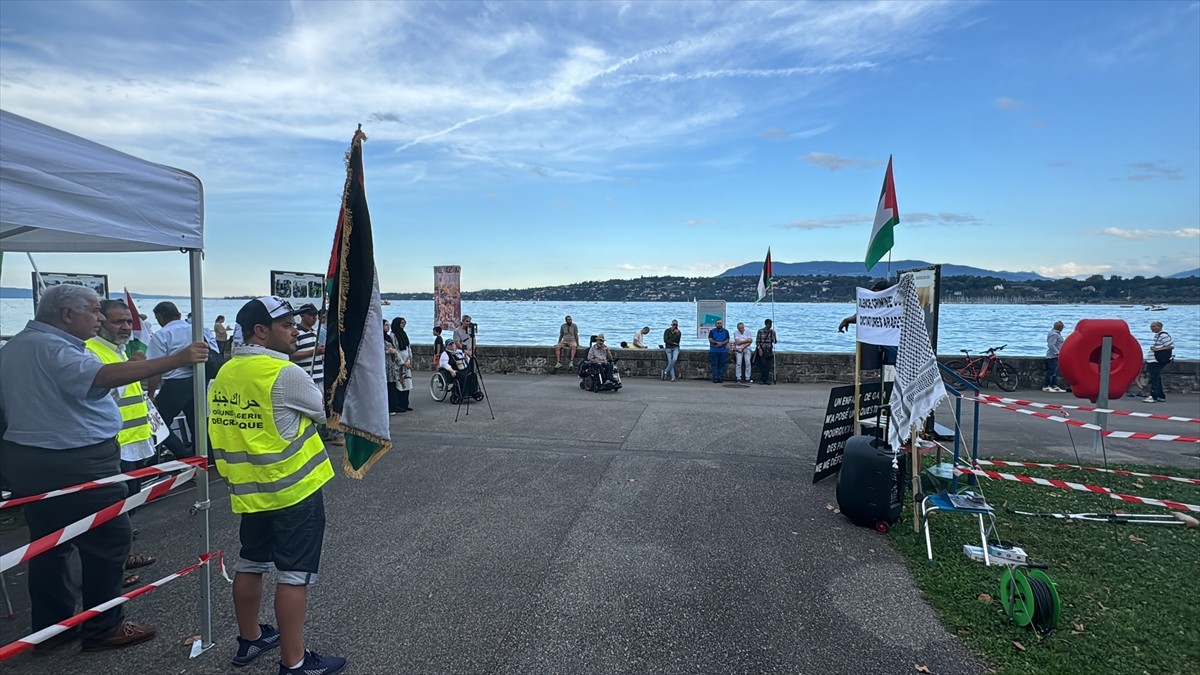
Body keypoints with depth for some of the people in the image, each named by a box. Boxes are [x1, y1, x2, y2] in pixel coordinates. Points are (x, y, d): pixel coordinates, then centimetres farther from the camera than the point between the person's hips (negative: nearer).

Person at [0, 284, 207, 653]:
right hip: (74, 465, -11)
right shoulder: (53, 349, -20)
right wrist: (176, 360, -45)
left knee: (50, 545, 18)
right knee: (109, 539, 2)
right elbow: (102, 375, -39)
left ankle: (51, 626, 28)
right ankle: (104, 628, 12)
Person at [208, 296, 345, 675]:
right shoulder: (285, 373, -19)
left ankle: (249, 640, 37)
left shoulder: (225, 374, 4)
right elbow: (321, 412, -5)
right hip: (294, 488, -8)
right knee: (294, 573, 1)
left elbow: (222, 429, 11)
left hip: (249, 489, 8)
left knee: (250, 563, 20)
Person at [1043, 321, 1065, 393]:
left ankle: (1055, 386, 17)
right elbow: (1051, 345, -24)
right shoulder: (1054, 334, -17)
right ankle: (1046, 386, -5)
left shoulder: (1057, 333, 17)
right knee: (1052, 371, -9)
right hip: (1053, 356, -11)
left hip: (1056, 356, 11)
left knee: (1056, 372, 12)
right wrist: (1057, 353, -24)